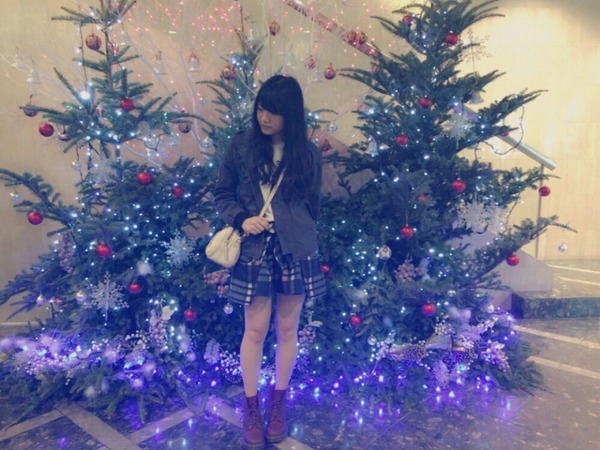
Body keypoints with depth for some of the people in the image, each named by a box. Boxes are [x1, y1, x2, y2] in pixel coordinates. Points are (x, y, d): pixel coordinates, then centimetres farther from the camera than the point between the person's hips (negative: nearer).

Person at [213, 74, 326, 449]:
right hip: (254, 250, -1)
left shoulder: (308, 153, 1)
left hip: (296, 251, 1)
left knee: (288, 330, 11)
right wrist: (241, 219, -13)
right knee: (255, 331, 6)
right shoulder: (241, 147, 0)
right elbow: (222, 194, 5)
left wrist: (301, 233, 12)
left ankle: (278, 402, 33)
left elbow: (313, 204, 10)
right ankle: (251, 406, 29)